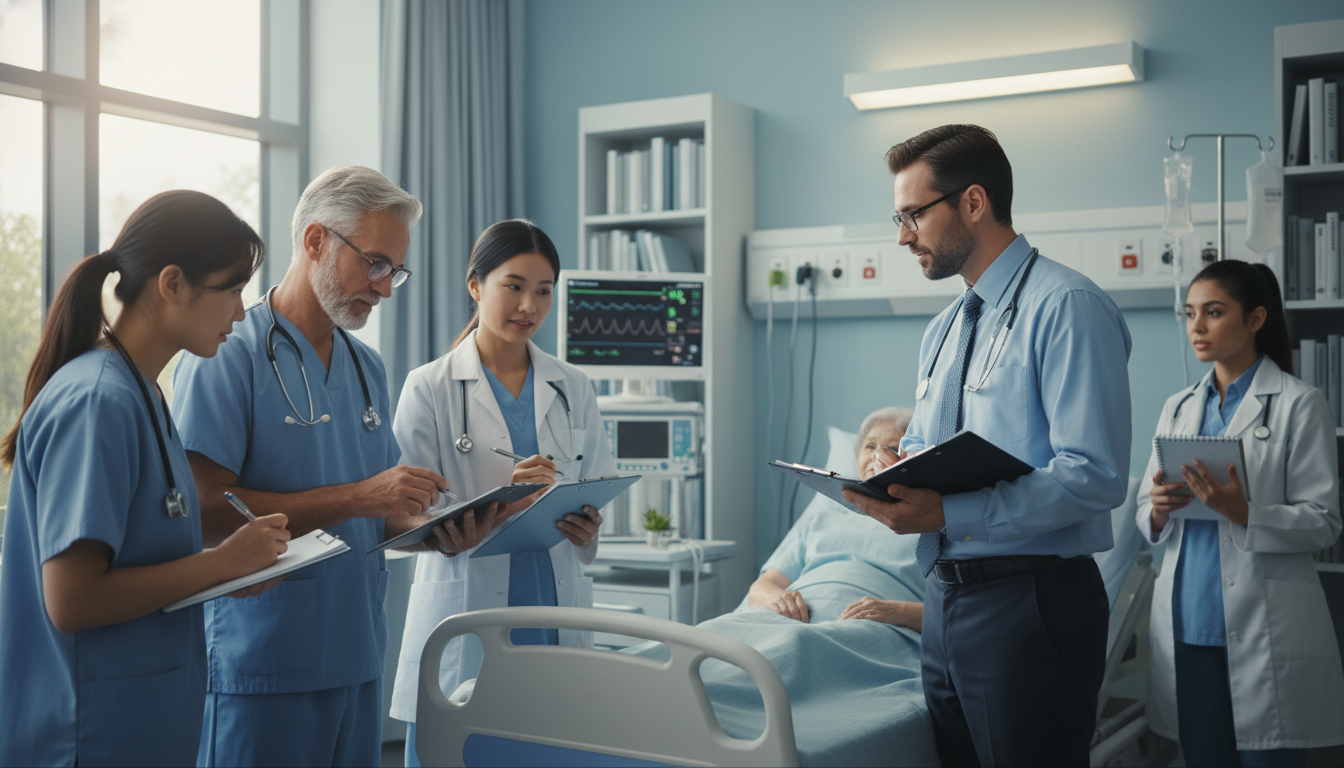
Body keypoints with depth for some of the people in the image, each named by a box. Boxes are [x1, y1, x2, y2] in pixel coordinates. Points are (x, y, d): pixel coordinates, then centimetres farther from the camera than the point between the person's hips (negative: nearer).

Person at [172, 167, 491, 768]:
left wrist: (428, 528, -3)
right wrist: (356, 497, -21)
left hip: (358, 663, 7)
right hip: (261, 670, -7)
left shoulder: (368, 368, 14)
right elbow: (205, 510, -18)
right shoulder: (227, 357, -10)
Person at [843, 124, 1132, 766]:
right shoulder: (941, 331, 17)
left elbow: (1095, 474, -21)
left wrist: (950, 513, -25)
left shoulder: (1065, 307, -12)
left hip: (1032, 601, -8)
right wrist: (891, 480, 0)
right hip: (946, 600, 8)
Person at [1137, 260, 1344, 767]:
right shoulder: (1178, 408, 14)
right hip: (1187, 624, 5)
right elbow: (1144, 511, 13)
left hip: (1265, 630, -5)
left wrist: (1243, 512, -23)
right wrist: (1159, 509, -10)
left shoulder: (1299, 405, -2)